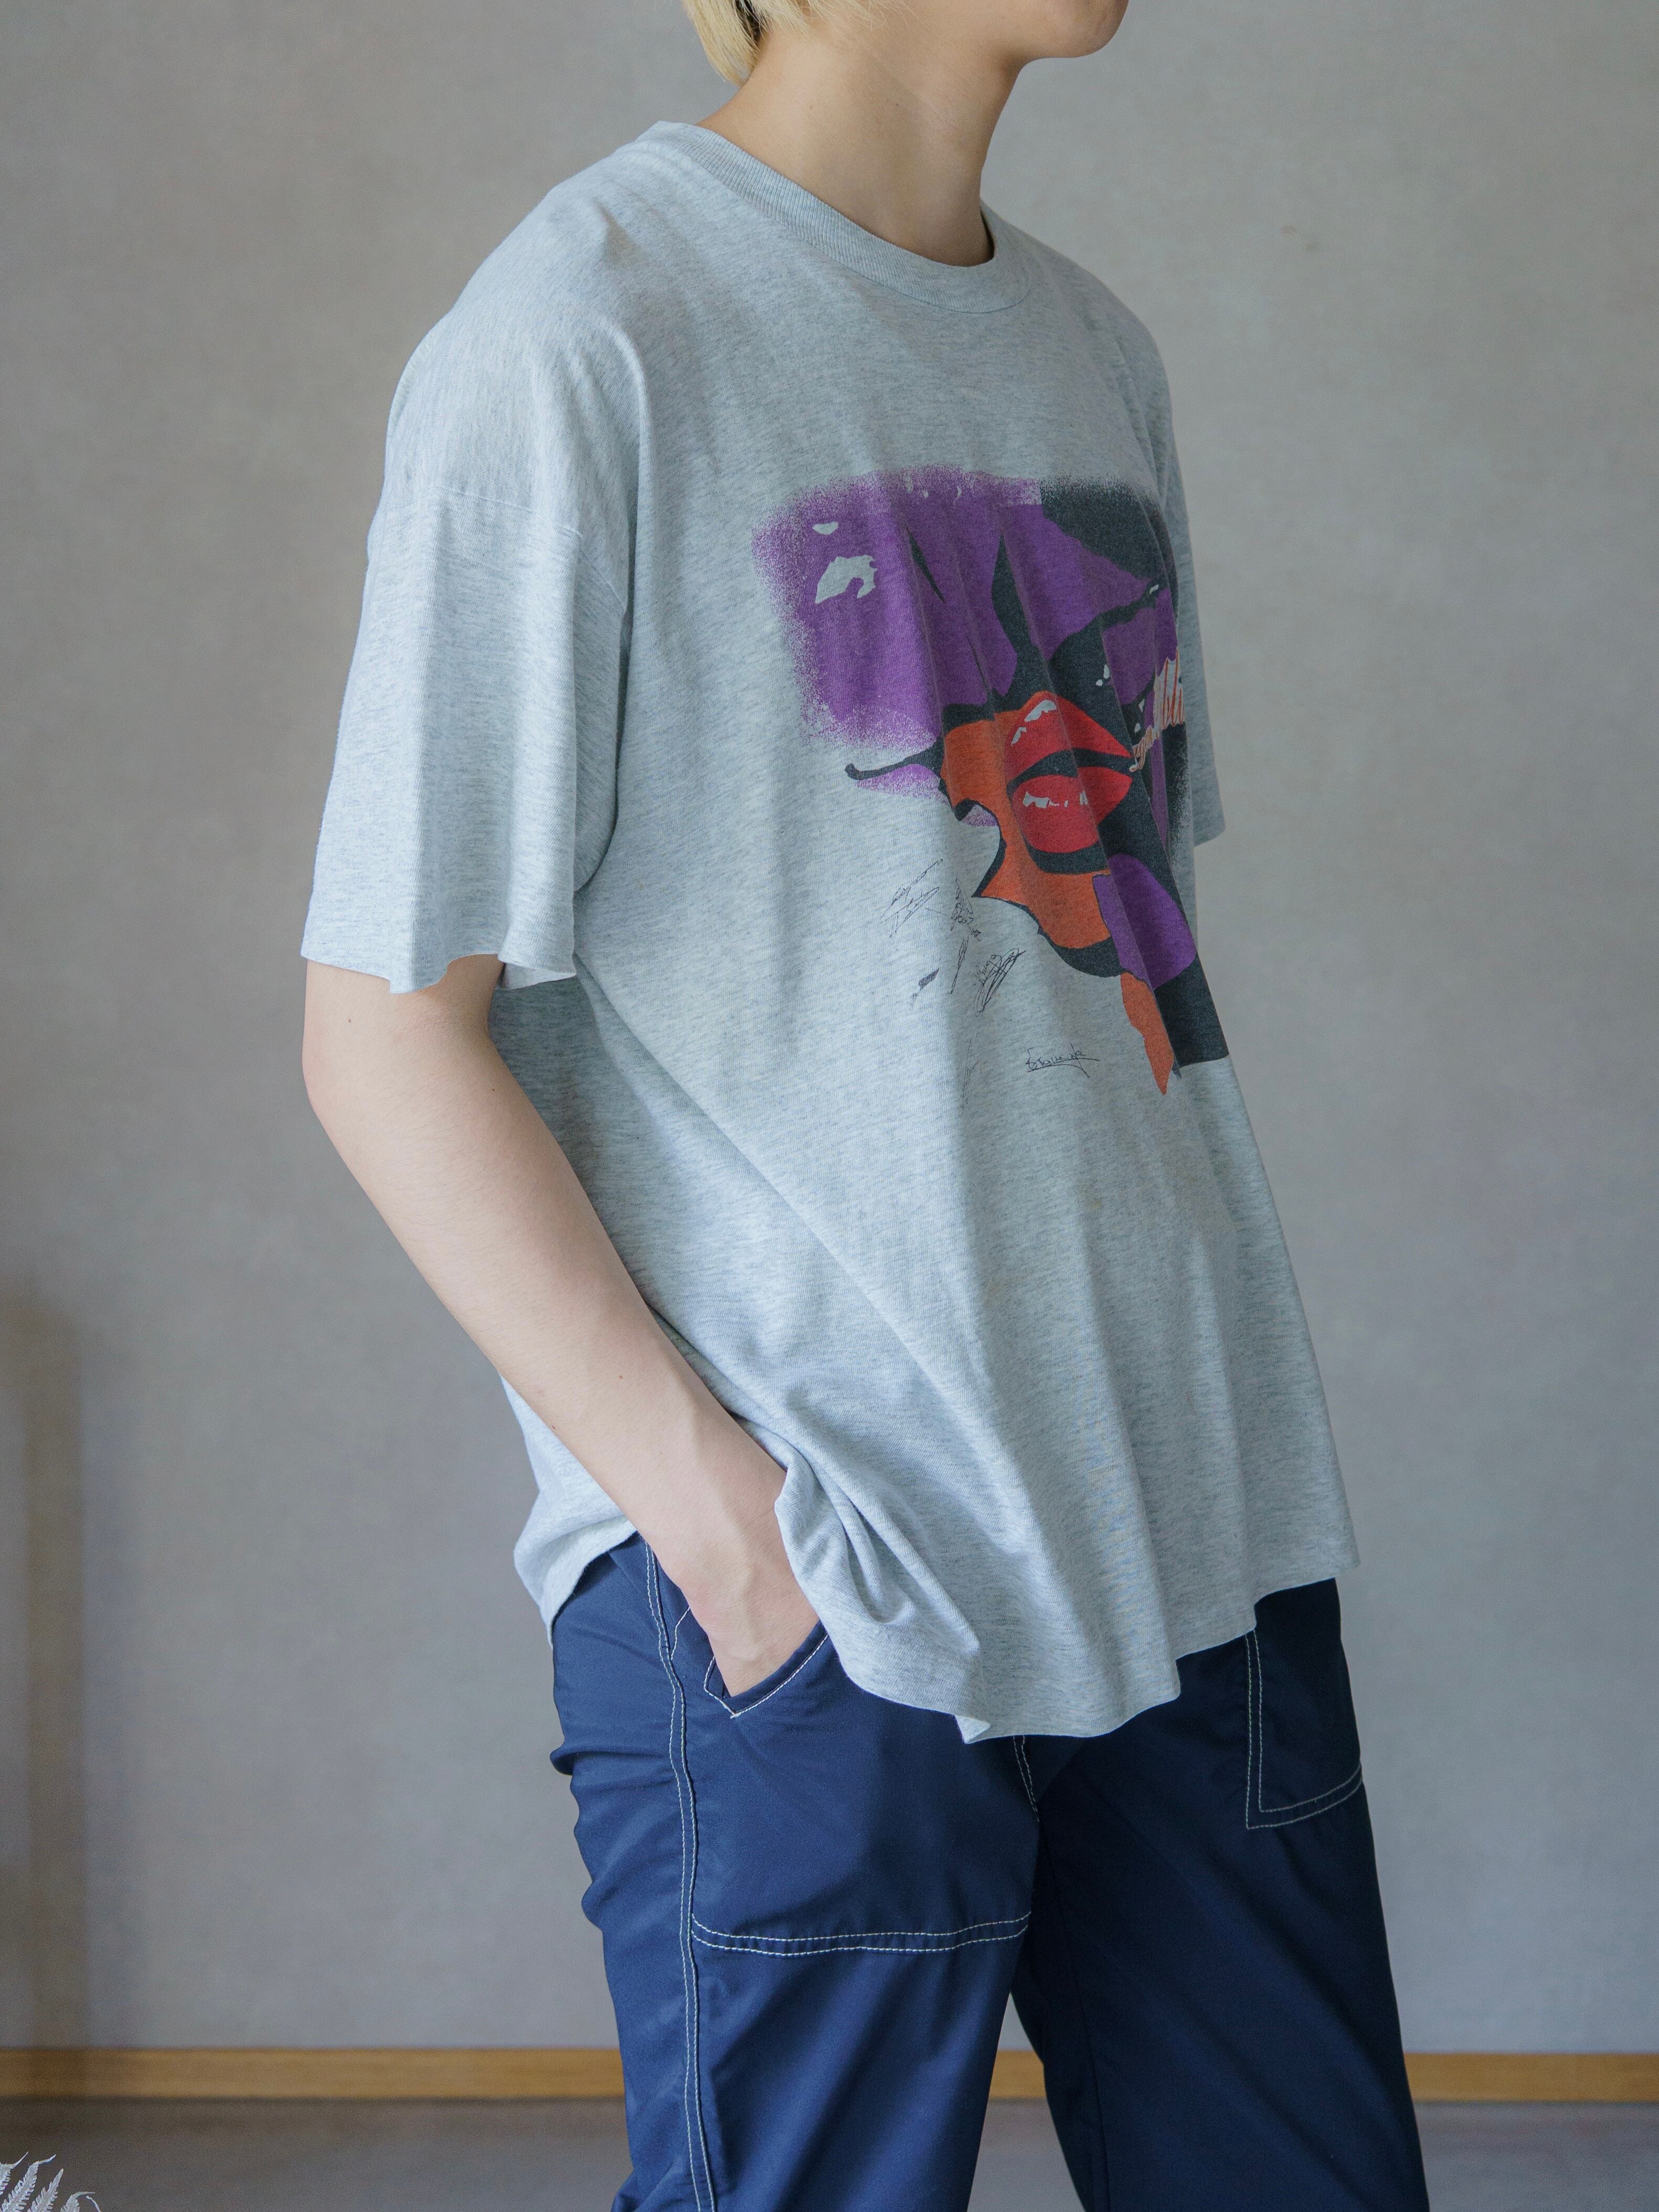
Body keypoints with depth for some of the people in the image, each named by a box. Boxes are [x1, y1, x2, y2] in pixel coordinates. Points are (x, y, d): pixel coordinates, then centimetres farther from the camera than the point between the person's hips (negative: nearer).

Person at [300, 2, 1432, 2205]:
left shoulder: (1100, 351, 13)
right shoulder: (579, 334, -9)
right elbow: (386, 1031, -10)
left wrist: (1210, 1412, 10)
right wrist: (713, 1504, -15)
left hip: (1203, 1529, 7)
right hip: (816, 1595, -6)